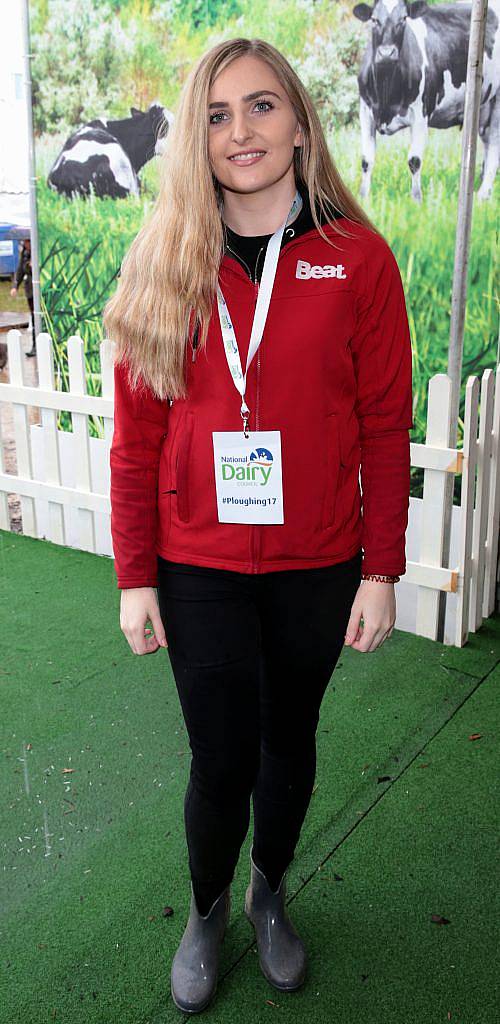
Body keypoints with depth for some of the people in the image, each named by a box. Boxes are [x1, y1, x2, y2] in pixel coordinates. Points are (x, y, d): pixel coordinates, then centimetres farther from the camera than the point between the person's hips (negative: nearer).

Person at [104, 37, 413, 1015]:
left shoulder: (358, 258, -5)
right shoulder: (164, 265, -2)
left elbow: (386, 427, -3)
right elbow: (136, 437, -1)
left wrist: (381, 571, -3)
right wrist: (135, 577, -2)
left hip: (317, 566, 1)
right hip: (199, 568, 0)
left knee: (290, 738, 18)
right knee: (221, 758, 7)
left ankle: (270, 892, 46)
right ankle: (207, 911, 38)